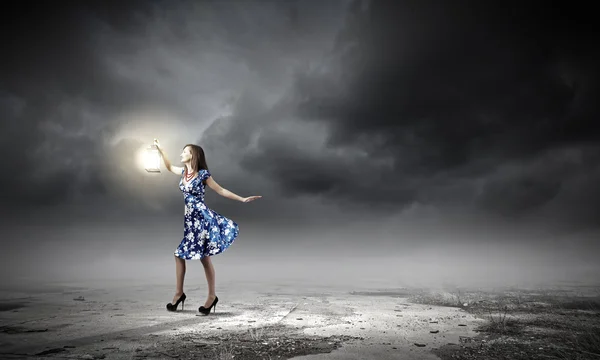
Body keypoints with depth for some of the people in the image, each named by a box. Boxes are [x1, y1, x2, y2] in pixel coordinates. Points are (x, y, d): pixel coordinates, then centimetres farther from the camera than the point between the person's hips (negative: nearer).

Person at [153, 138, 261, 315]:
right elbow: (169, 167, 32)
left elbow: (221, 190, -5)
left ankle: (212, 296, 7)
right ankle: (179, 292, 21)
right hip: (189, 219, 7)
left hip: (202, 218, -7)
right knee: (179, 254, 8)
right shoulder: (184, 172, 12)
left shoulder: (203, 174, -8)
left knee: (204, 258, -4)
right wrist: (160, 149, 30)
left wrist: (242, 199, -10)